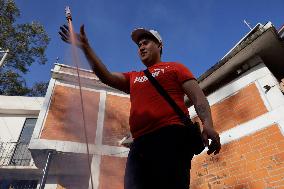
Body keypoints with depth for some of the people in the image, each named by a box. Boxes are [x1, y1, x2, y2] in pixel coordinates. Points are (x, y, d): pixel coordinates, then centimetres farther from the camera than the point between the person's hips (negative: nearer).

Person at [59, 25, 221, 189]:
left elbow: (198, 96, 5)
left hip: (172, 137, -4)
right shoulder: (133, 77, 30)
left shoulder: (175, 67, 17)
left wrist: (207, 124, -14)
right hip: (140, 144, 5)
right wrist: (85, 47, 12)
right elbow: (106, 76, 16)